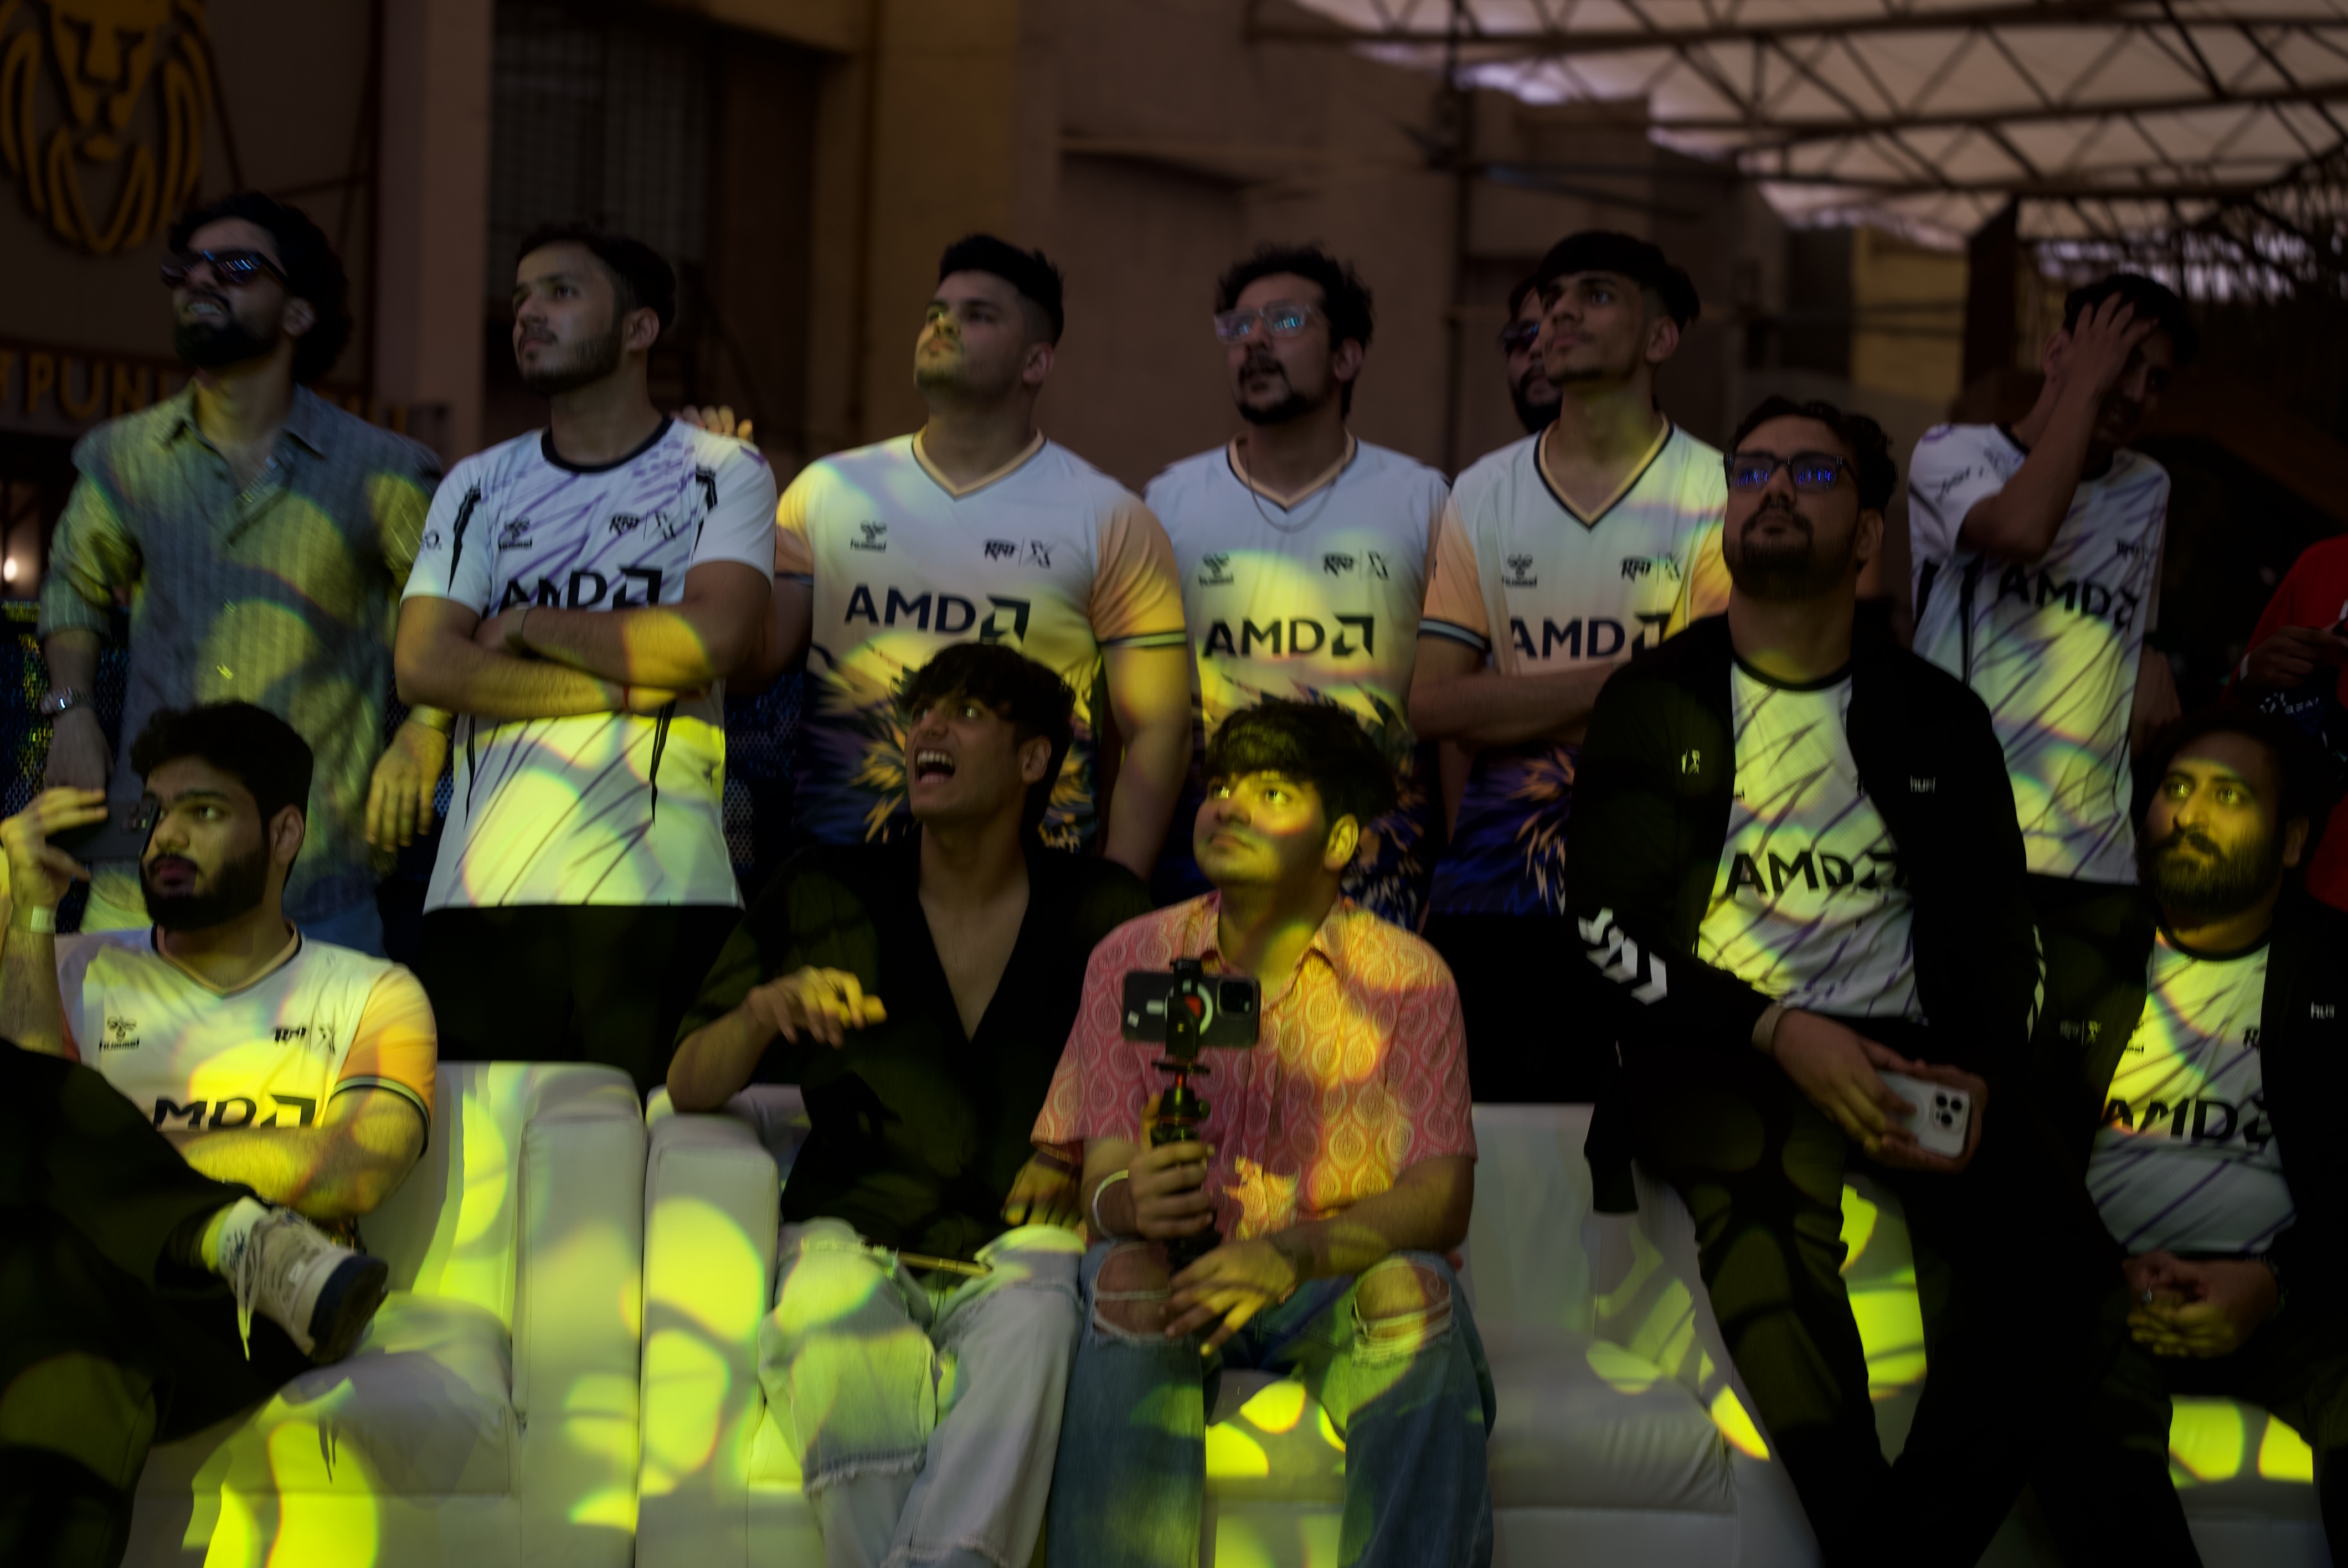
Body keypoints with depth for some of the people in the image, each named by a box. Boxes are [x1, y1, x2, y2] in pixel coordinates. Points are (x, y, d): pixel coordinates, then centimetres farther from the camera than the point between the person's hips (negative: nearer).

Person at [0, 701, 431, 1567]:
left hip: (224, 1327, -3)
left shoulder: (372, 998, 20)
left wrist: (106, 1165, -8)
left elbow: (353, 1173, -2)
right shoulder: (78, 973, 29)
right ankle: (240, 1239, -36)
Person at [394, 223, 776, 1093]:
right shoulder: (479, 487, 16)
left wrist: (527, 625, 0)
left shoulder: (724, 473, 9)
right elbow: (424, 664, 2)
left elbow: (713, 637, -9)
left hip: (663, 890, -2)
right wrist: (629, 684, -6)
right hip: (484, 891, 3)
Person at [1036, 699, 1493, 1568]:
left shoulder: (1407, 976, 4)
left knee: (1412, 1290, -33)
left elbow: (1443, 1199, -8)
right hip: (1178, 1271, 1)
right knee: (1127, 1279, -32)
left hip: (1342, 1279, -1)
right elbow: (1103, 1179, 1)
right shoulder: (1132, 958, 8)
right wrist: (1131, 1203, -27)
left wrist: (1299, 1253, -29)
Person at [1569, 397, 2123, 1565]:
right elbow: (1608, 928, 1)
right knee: (1767, 1175, -39)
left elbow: (1998, 934, 15)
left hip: (1898, 1049, 2)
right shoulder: (1653, 702, 10)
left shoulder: (1934, 716, 16)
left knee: (2056, 1258, -29)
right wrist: (1779, 1033, -15)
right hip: (1711, 1056, -2)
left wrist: (1980, 1072, -8)